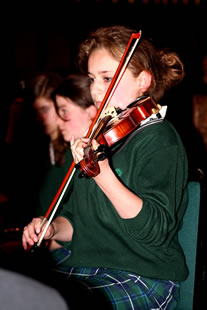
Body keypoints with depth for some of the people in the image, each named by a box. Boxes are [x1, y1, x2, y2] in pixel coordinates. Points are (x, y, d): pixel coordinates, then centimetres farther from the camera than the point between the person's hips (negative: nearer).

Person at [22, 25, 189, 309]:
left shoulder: (159, 139, -9)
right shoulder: (100, 136, 12)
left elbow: (156, 229, -21)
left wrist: (103, 173, -32)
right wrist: (52, 228, -1)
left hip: (143, 278, -7)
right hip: (83, 269, 7)